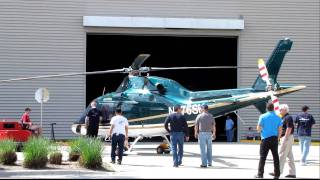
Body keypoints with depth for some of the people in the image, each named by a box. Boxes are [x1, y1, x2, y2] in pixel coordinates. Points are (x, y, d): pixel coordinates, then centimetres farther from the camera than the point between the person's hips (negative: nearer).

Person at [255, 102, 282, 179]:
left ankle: (260, 174, -1)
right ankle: (277, 174, 8)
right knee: (275, 156, 7)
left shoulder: (263, 116, -6)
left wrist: (260, 131, 19)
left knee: (262, 157, 1)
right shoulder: (278, 117, 3)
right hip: (274, 138, 3)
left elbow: (258, 128, -4)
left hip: (265, 139, -3)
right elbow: (280, 130, 5)